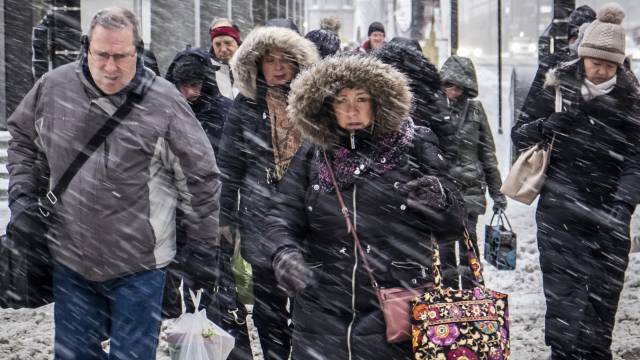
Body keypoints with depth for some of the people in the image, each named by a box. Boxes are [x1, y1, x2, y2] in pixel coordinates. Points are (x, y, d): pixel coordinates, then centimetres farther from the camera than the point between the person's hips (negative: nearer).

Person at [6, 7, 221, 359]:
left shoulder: (164, 102, -12)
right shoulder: (53, 87, -4)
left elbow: (202, 180, -5)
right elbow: (20, 137, 16)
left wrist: (202, 252, -1)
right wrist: (22, 195, 5)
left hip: (138, 267, -3)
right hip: (70, 262, 3)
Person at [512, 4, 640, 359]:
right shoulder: (559, 89, 1)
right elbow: (518, 133, 5)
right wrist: (547, 125, -16)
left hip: (607, 214, 1)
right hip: (559, 213, -1)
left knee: (603, 295, 6)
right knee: (563, 295, -8)